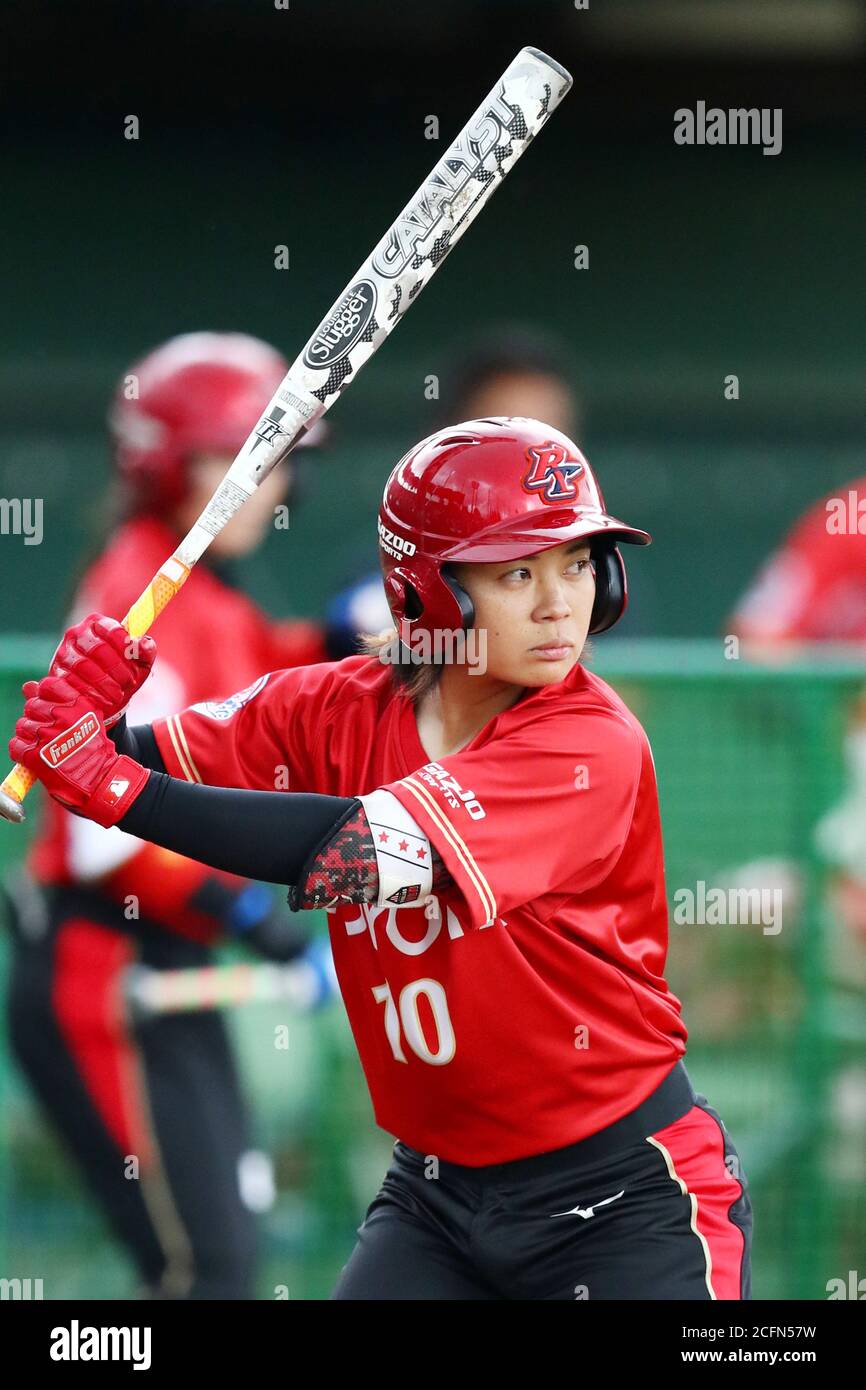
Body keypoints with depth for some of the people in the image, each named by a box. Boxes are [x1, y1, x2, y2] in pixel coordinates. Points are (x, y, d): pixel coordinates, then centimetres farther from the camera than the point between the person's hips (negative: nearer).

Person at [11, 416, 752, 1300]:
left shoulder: (592, 744, -19)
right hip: (436, 1187, 5)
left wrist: (118, 788, -33)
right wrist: (87, 710, -28)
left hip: (631, 1199, -5)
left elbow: (373, 853, -30)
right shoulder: (344, 710, 0)